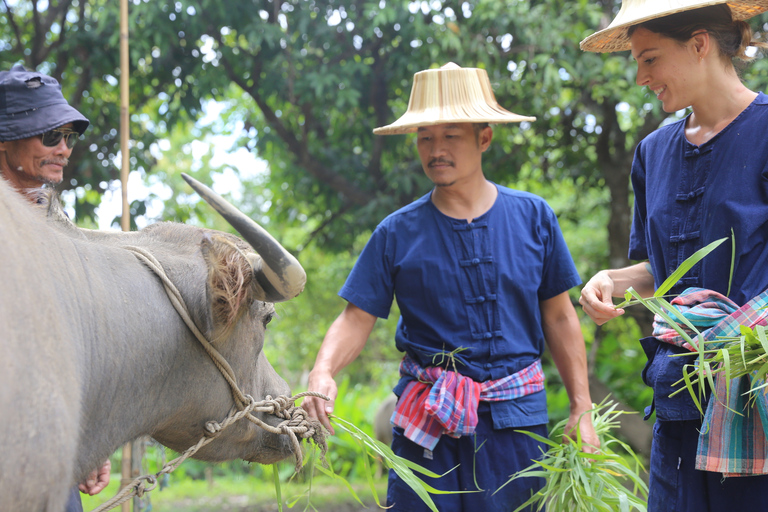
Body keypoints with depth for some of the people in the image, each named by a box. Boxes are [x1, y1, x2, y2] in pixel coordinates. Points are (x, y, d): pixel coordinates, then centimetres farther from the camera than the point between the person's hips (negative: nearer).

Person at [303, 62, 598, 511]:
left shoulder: (533, 217, 2)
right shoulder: (397, 234, 1)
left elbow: (559, 316, 6)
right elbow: (357, 318, 0)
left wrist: (582, 410, 3)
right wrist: (323, 370, -20)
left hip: (515, 419, 1)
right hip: (427, 423, 0)